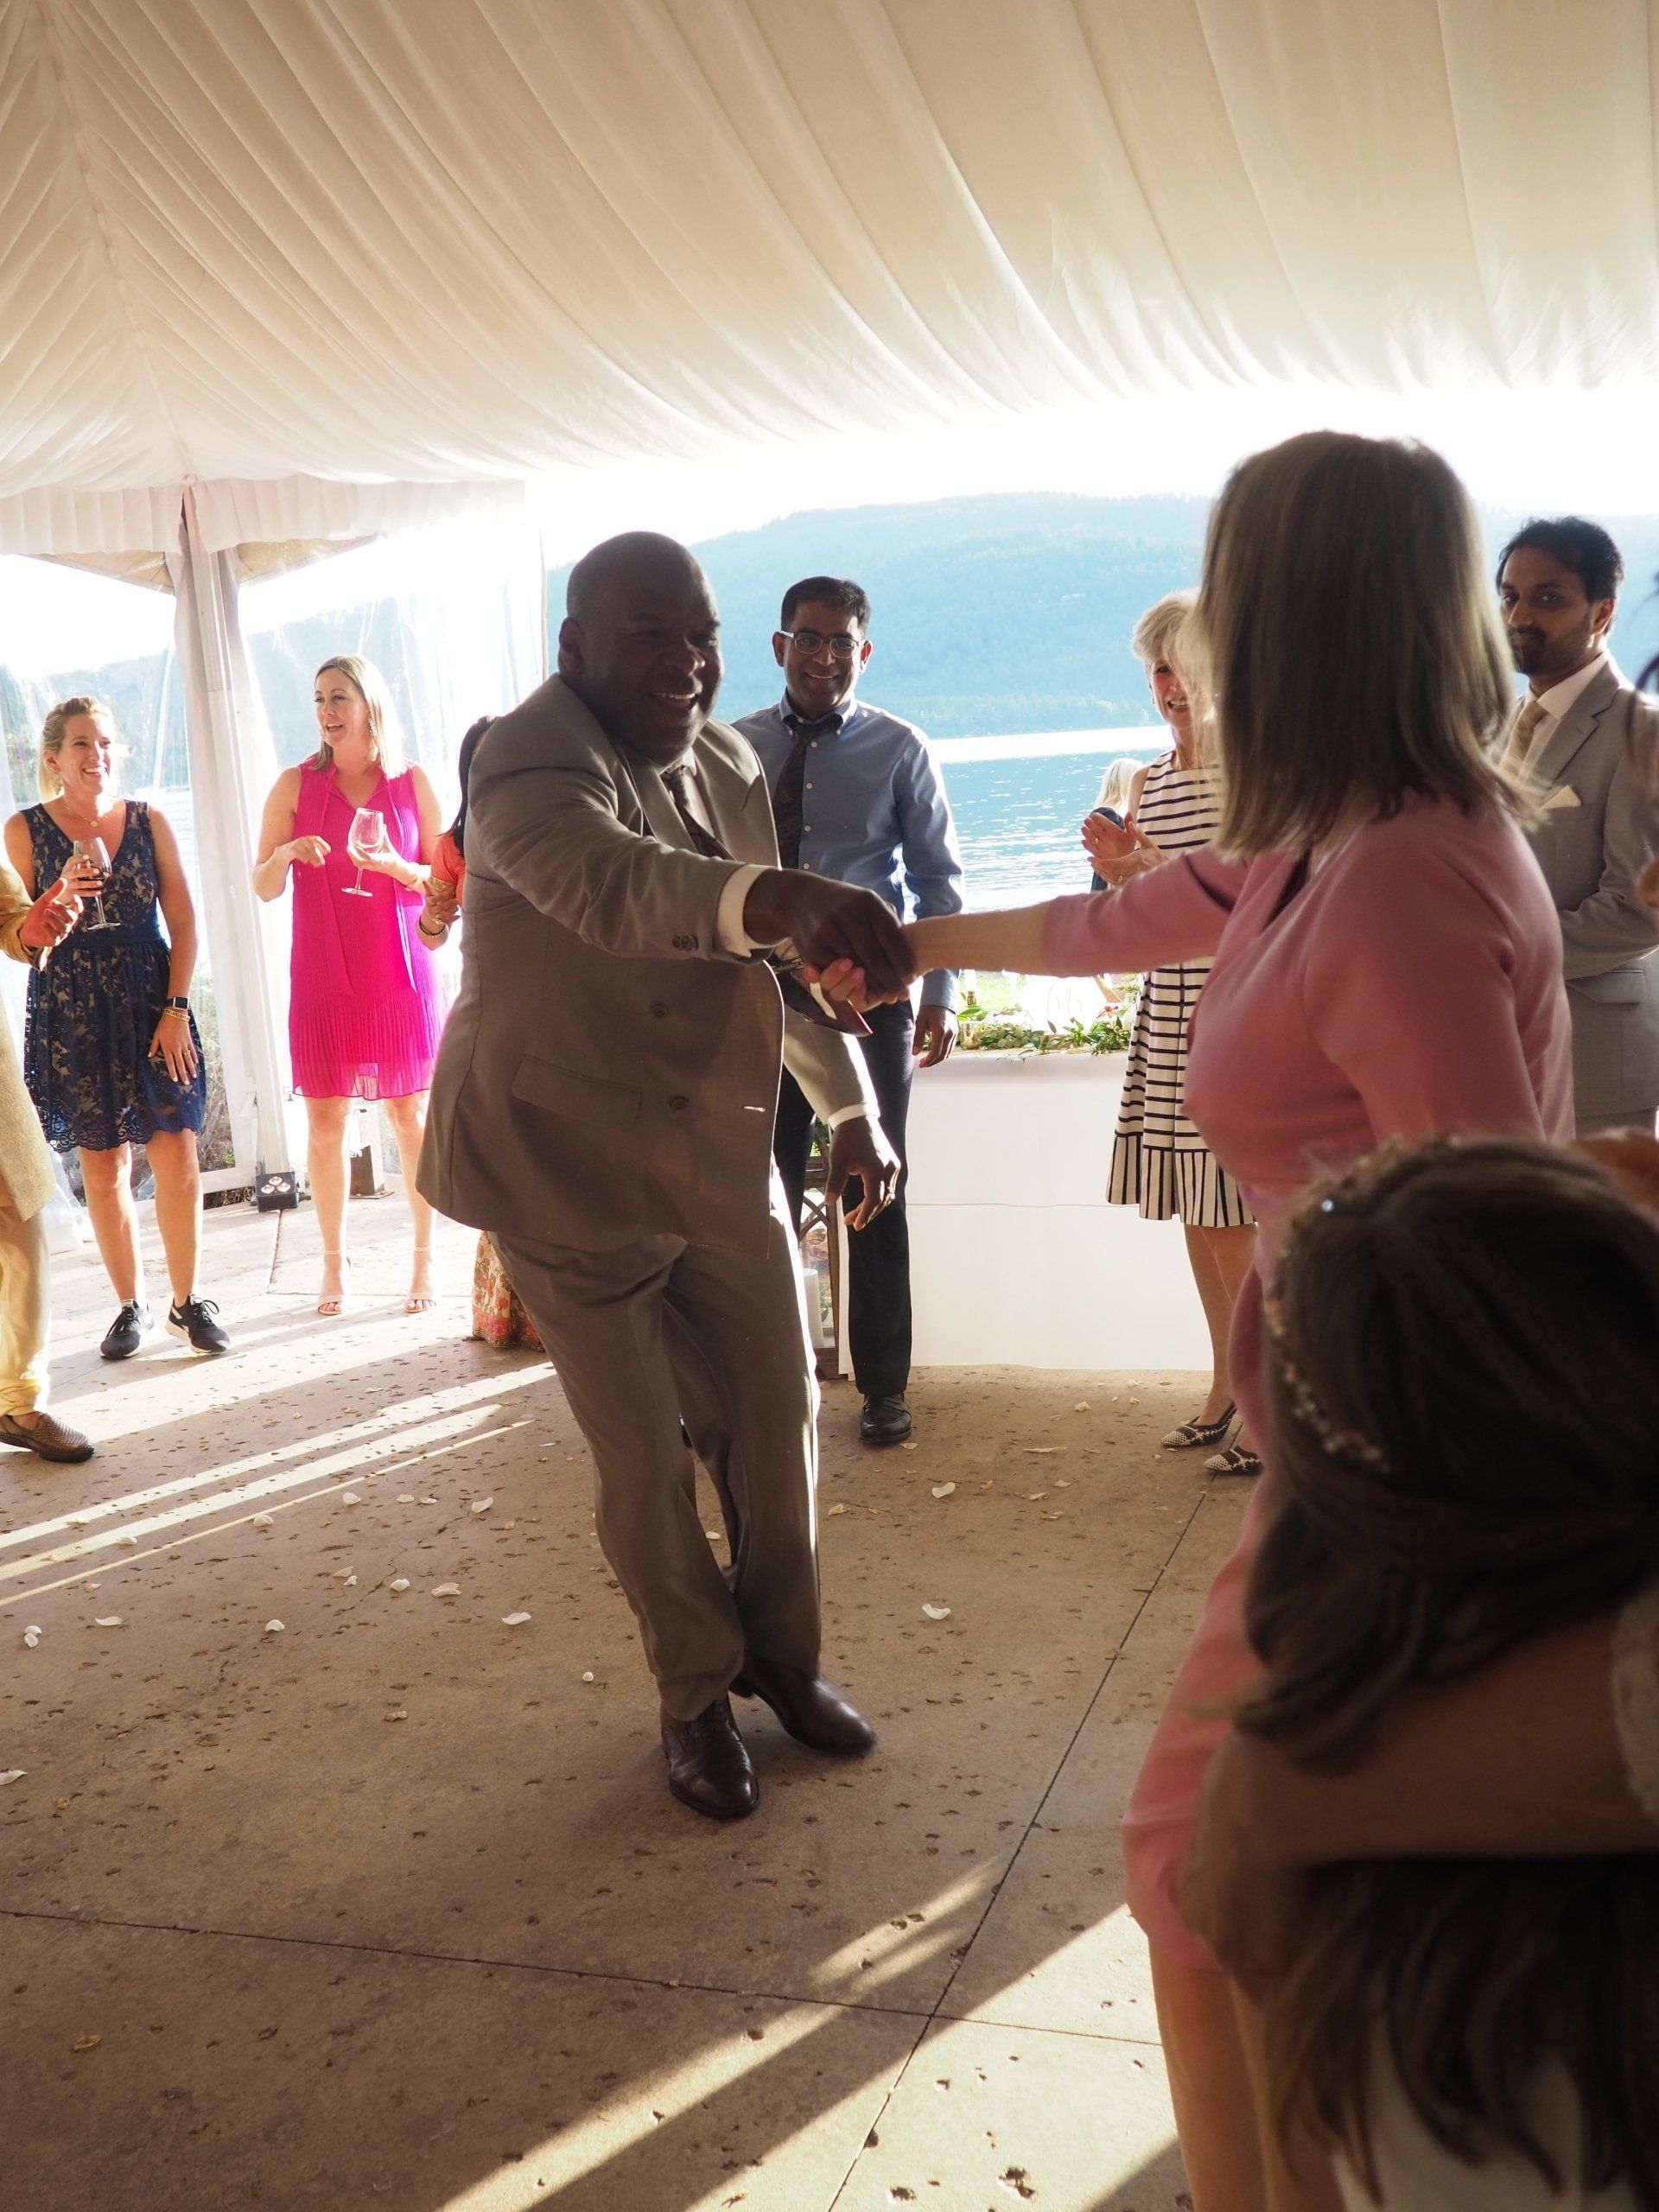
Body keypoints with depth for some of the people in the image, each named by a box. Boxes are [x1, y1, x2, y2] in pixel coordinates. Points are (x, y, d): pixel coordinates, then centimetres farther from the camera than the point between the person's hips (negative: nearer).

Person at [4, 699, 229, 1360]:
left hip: (152, 1006, 0)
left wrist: (177, 1008, -6)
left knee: (176, 1156, -5)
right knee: (102, 1167, 5)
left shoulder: (149, 822, 4)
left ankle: (188, 1300, 10)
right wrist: (61, 896, -15)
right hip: (72, 1016, 0)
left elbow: (182, 922, 3)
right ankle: (131, 1304, 19)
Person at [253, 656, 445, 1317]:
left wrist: (392, 864, -14)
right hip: (323, 981, 1)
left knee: (411, 1113, 2)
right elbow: (263, 886, 5)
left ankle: (425, 1260, 10)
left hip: (401, 974, -1)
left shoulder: (412, 782, 3)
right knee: (325, 1119, 2)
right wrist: (286, 852, -16)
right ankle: (334, 1262, 13)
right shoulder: (296, 785, 4)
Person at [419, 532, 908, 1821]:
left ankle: (784, 1656, 36)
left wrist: (852, 1105, 13)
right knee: (644, 1453, 5)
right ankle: (696, 1698, 28)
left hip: (722, 1156, 6)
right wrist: (776, 896, -62)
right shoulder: (531, 763, -22)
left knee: (777, 1416, 12)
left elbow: (773, 959, 15)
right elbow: (605, 880, -46)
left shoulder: (729, 761, 4)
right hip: (571, 1166, -6)